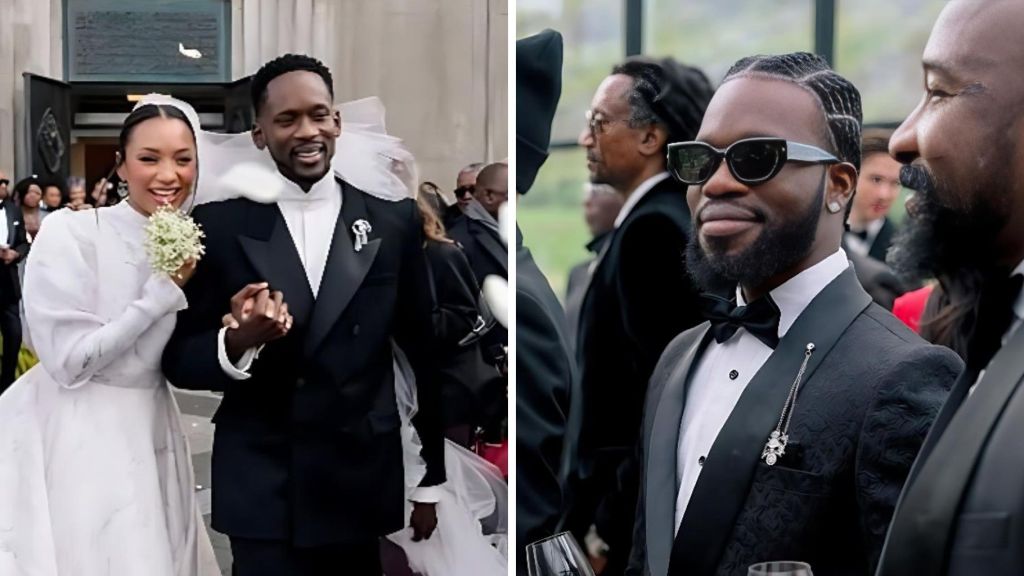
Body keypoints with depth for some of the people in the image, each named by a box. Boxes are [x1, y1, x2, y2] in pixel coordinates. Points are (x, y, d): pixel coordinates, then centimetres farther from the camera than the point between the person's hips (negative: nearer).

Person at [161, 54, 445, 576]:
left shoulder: (395, 222, 1)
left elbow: (426, 354, 9)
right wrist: (236, 342, -21)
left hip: (362, 484, 1)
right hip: (261, 490, -1)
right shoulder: (219, 226, -2)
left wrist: (432, 479, 13)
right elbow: (178, 361, 0)